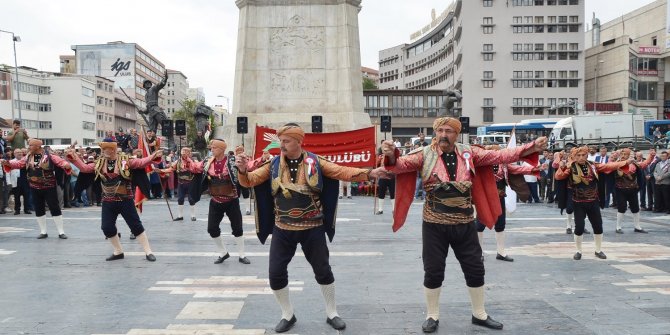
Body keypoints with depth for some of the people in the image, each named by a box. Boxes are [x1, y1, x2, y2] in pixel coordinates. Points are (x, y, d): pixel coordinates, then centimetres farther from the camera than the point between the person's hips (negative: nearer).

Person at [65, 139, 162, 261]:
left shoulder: (125, 160, -9)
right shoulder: (100, 163, 5)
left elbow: (141, 162, -18)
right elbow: (84, 168, 10)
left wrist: (153, 156, -33)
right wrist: (74, 157, 2)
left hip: (125, 200, -5)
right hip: (108, 202, 5)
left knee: (136, 225, -3)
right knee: (107, 227, 5)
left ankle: (148, 252, 4)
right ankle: (118, 252, 24)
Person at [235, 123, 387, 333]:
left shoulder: (315, 163, -7)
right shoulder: (273, 165, -2)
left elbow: (343, 172, -10)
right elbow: (249, 181, -2)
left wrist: (369, 174, -22)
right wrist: (243, 170, -25)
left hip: (312, 229, -1)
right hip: (282, 229, 2)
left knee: (323, 271, 9)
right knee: (276, 273, 3)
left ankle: (332, 313, 29)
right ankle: (287, 315, 25)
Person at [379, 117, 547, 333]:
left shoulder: (469, 153, 0)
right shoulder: (424, 155, -7)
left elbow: (499, 156, -1)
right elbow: (401, 164, -17)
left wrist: (532, 147, -9)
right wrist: (391, 155, -40)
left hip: (465, 224, 3)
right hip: (435, 224, -2)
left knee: (475, 269, 12)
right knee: (434, 271, 6)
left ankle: (479, 314, 31)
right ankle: (432, 316, 25)